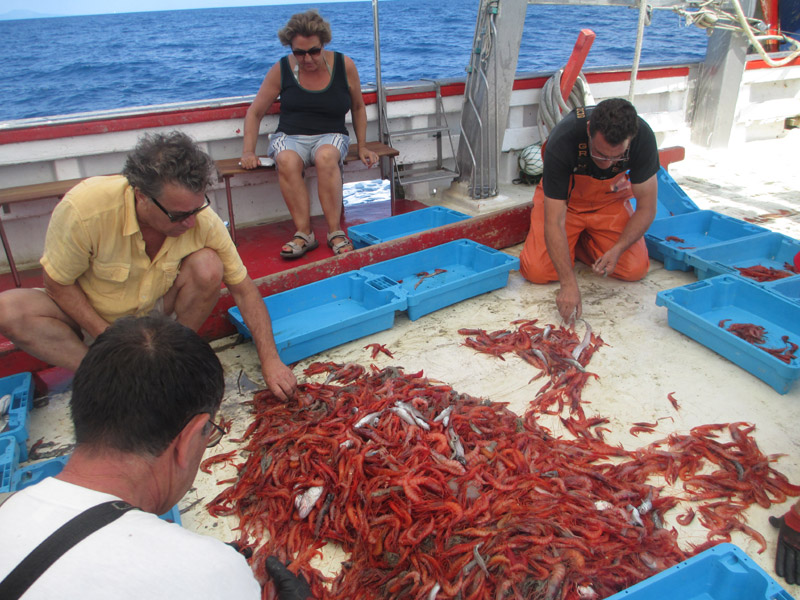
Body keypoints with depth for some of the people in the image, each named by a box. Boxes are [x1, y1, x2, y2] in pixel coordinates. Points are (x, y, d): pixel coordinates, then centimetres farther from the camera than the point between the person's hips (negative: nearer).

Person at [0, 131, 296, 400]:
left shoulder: (203, 220, -26)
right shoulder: (83, 209, -33)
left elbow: (244, 289, -16)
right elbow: (57, 285, -17)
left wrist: (270, 361, -20)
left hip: (154, 311, 1)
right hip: (88, 314, -1)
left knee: (208, 265, -27)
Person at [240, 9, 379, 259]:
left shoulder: (344, 65, 2)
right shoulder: (281, 70, 2)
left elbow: (358, 107, 16)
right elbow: (254, 112, 8)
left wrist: (362, 147, 10)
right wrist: (248, 151, -2)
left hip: (331, 136, 0)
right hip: (290, 136, 1)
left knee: (326, 157, -38)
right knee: (287, 161, -36)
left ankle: (335, 232, -30)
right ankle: (304, 233, -30)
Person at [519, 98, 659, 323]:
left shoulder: (642, 137, -28)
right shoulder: (562, 141, -36)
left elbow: (646, 208, -16)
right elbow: (554, 222, -35)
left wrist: (617, 249, -32)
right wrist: (569, 283, -41)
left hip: (610, 201, 2)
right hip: (564, 200, -2)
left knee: (635, 269, -16)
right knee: (537, 271, -20)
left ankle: (583, 242, 12)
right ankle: (571, 243, 12)